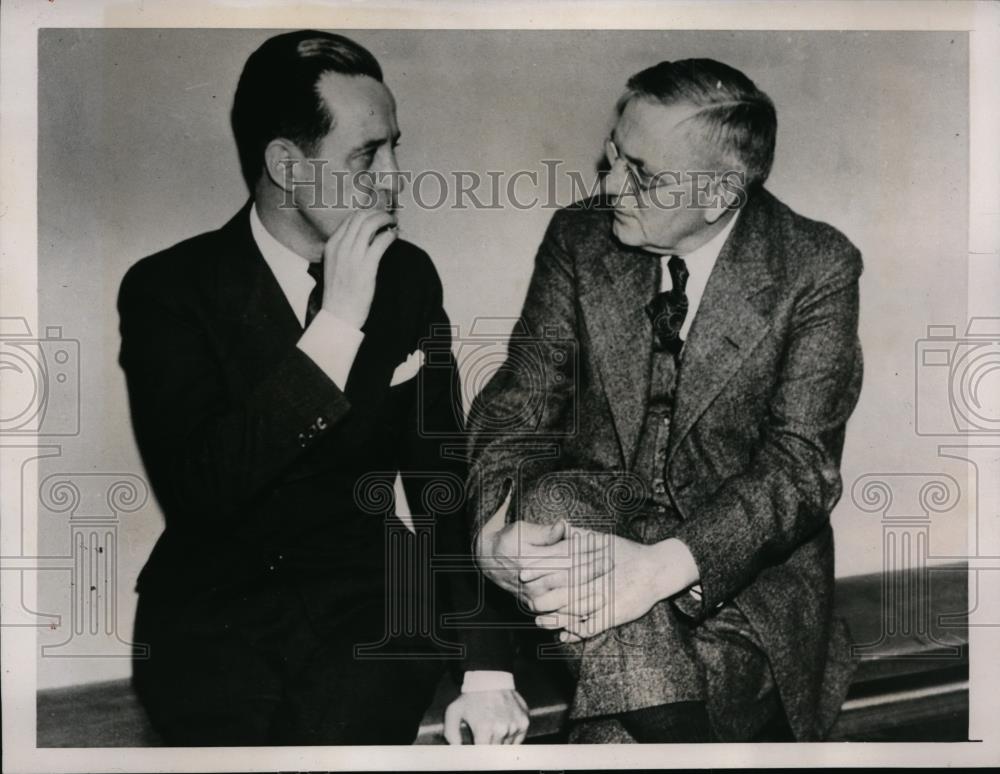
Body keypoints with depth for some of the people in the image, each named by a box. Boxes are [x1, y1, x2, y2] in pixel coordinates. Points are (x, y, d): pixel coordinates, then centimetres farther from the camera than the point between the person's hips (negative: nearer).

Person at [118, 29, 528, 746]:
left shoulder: (408, 275, 3)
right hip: (213, 612, -1)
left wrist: (487, 666, -3)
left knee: (340, 733, -26)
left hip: (367, 598, 2)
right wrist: (338, 324, -24)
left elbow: (444, 472, 5)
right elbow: (200, 488, -20)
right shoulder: (167, 286, -7)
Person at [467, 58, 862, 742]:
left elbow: (802, 463, -16)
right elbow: (517, 404, -3)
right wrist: (497, 525, -25)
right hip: (596, 516, 3)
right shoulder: (578, 239, -1)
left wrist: (661, 567, -31)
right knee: (550, 497, -30)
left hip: (748, 572, -2)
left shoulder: (817, 268, -9)